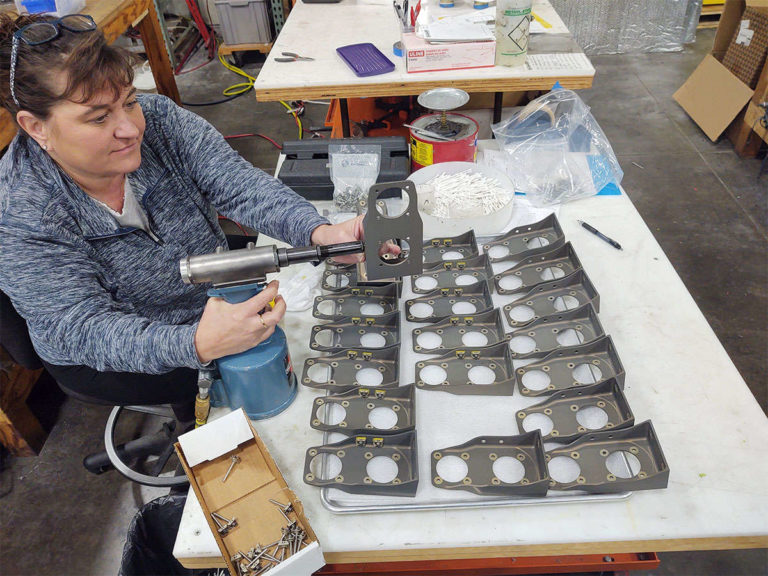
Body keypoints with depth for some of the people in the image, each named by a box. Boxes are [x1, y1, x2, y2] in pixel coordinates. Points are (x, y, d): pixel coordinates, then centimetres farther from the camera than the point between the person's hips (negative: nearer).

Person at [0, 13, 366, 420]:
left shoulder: (159, 120, -18)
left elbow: (238, 186, -27)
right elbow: (90, 332, -32)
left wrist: (319, 232, -46)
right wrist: (197, 346, -51)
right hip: (105, 357, -4)